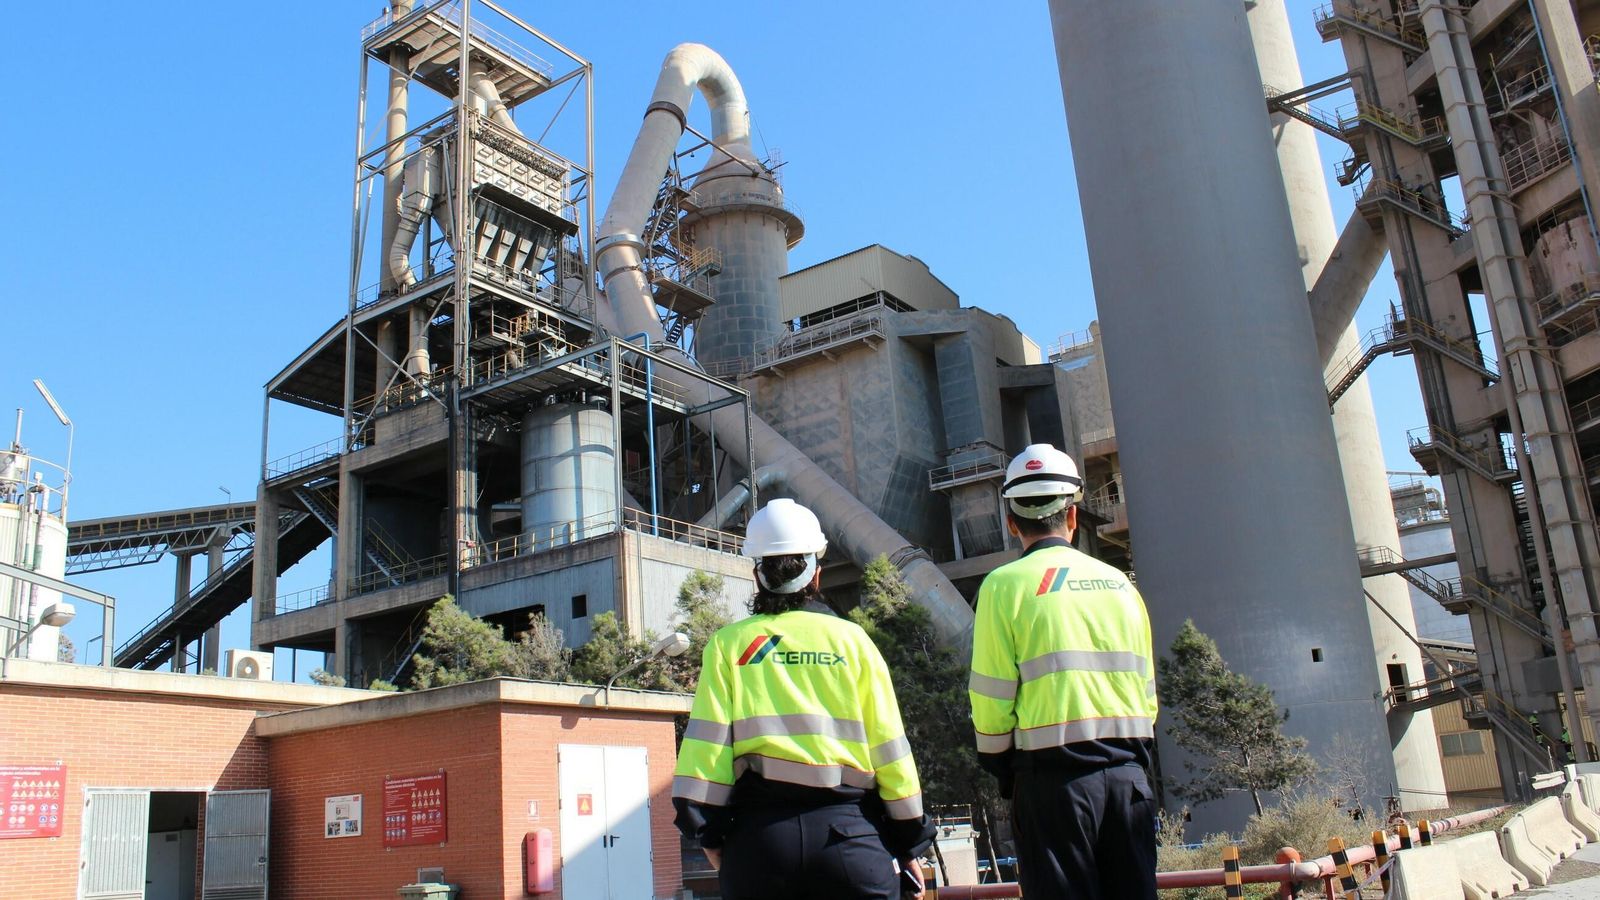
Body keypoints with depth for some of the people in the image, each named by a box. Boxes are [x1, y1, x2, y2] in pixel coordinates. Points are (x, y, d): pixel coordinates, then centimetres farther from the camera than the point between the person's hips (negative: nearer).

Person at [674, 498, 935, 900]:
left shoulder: (729, 644, 6)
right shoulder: (851, 639, 6)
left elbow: (708, 739, -2)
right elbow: (889, 745, 5)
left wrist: (710, 834, 3)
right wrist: (909, 842, 12)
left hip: (760, 826, 1)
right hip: (848, 831, 0)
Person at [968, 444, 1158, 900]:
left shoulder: (1006, 584, -4)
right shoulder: (1120, 583, 10)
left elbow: (991, 699, -7)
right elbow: (1147, 692, 11)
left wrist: (1001, 768, 8)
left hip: (1053, 776, -4)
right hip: (1129, 774, 5)